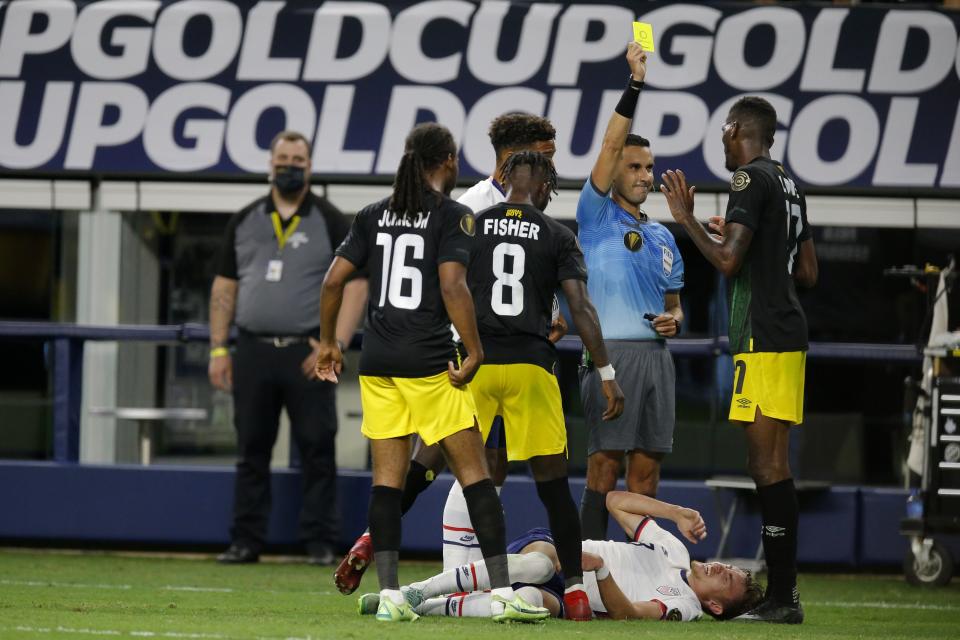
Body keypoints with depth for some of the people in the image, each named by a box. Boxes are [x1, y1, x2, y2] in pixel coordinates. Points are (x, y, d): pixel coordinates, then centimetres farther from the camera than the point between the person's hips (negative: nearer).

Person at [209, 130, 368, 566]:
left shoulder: (331, 223, 2)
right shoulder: (245, 221, 12)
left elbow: (354, 285, -3)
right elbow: (225, 286, 14)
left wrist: (336, 344, -14)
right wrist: (218, 348, 6)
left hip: (307, 353, -3)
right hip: (253, 351, 3)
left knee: (317, 451, -3)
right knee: (251, 451, 6)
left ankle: (321, 542, 1)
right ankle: (246, 542, 10)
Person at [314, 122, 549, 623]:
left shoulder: (374, 216, 10)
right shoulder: (452, 215, -5)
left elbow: (334, 280, 8)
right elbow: (452, 286, -17)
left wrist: (327, 342, 19)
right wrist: (474, 351, -11)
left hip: (378, 364, 5)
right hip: (429, 363, -5)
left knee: (387, 480, 7)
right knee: (473, 473, 0)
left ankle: (389, 596, 1)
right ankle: (502, 593, -5)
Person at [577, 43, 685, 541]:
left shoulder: (662, 238, 20)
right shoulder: (596, 217, 2)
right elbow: (611, 145, -9)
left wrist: (673, 319, 2)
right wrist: (634, 83, -13)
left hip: (655, 354, 6)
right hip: (610, 352, -6)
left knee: (646, 467, 4)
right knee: (605, 463, -9)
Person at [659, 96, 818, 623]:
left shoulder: (750, 180, -10)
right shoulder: (789, 185, 18)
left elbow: (728, 262, -19)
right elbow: (807, 274, 22)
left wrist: (687, 219, -6)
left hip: (762, 340, -10)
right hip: (787, 336, 10)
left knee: (767, 465, -10)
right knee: (772, 466, 11)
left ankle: (780, 597, -13)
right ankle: (784, 594, 13)